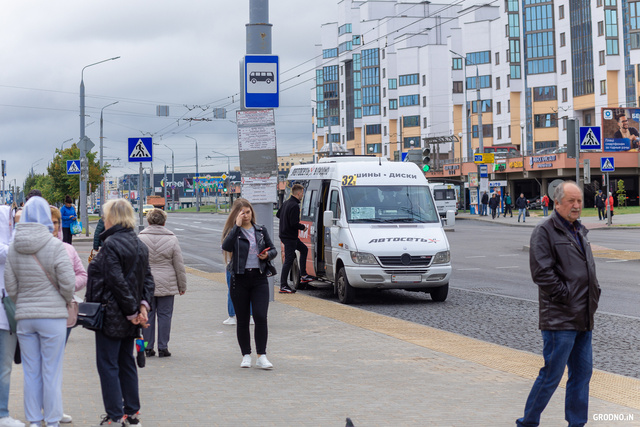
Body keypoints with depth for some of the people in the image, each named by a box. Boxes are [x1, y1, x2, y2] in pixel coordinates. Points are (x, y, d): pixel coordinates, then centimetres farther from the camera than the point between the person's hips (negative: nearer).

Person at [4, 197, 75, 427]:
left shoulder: (14, 248, 2)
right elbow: (68, 283, -12)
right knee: (51, 372, 4)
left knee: (31, 372, 10)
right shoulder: (55, 246, -11)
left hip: (24, 316, 4)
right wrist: (65, 301, 7)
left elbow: (10, 285, 4)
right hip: (53, 316, -4)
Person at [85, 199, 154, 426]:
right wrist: (143, 305, -2)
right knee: (126, 363, 16)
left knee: (108, 366, -2)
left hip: (111, 316, -8)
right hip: (128, 321, 8)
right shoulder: (139, 245, 10)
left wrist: (132, 311, -15)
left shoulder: (111, 244, -16)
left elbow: (117, 281, -21)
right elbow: (148, 279, 8)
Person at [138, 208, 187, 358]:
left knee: (148, 315, 8)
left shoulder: (140, 239, -2)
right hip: (166, 285, -1)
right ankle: (163, 348, 6)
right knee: (165, 315, 5)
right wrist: (182, 286, 9)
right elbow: (179, 266, 0)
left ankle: (148, 347, 12)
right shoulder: (171, 239, -3)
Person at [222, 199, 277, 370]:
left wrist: (267, 255, -6)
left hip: (259, 278, 1)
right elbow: (226, 246, -20)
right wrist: (237, 226, -19)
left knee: (261, 317, -10)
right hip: (240, 279, -1)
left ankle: (261, 357, -6)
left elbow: (273, 249, 17)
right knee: (242, 320, 6)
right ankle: (246, 356, 16)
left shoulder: (261, 230, 10)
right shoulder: (233, 232, 1)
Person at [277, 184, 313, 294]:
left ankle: (303, 276, 26)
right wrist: (303, 227, -9)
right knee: (288, 260, -6)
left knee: (304, 249, 23)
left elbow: (278, 215, 22)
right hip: (289, 237, -10)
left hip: (284, 234, 10)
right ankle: (283, 286, -3)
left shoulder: (286, 203, 9)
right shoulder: (295, 206, -22)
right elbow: (294, 224, -26)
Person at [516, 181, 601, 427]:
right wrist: (564, 295, -16)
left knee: (582, 372, 11)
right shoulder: (544, 232, -9)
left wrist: (594, 294, 12)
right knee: (552, 374, -5)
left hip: (583, 318, 8)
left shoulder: (579, 232, 18)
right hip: (559, 317, -8)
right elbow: (541, 272, -17)